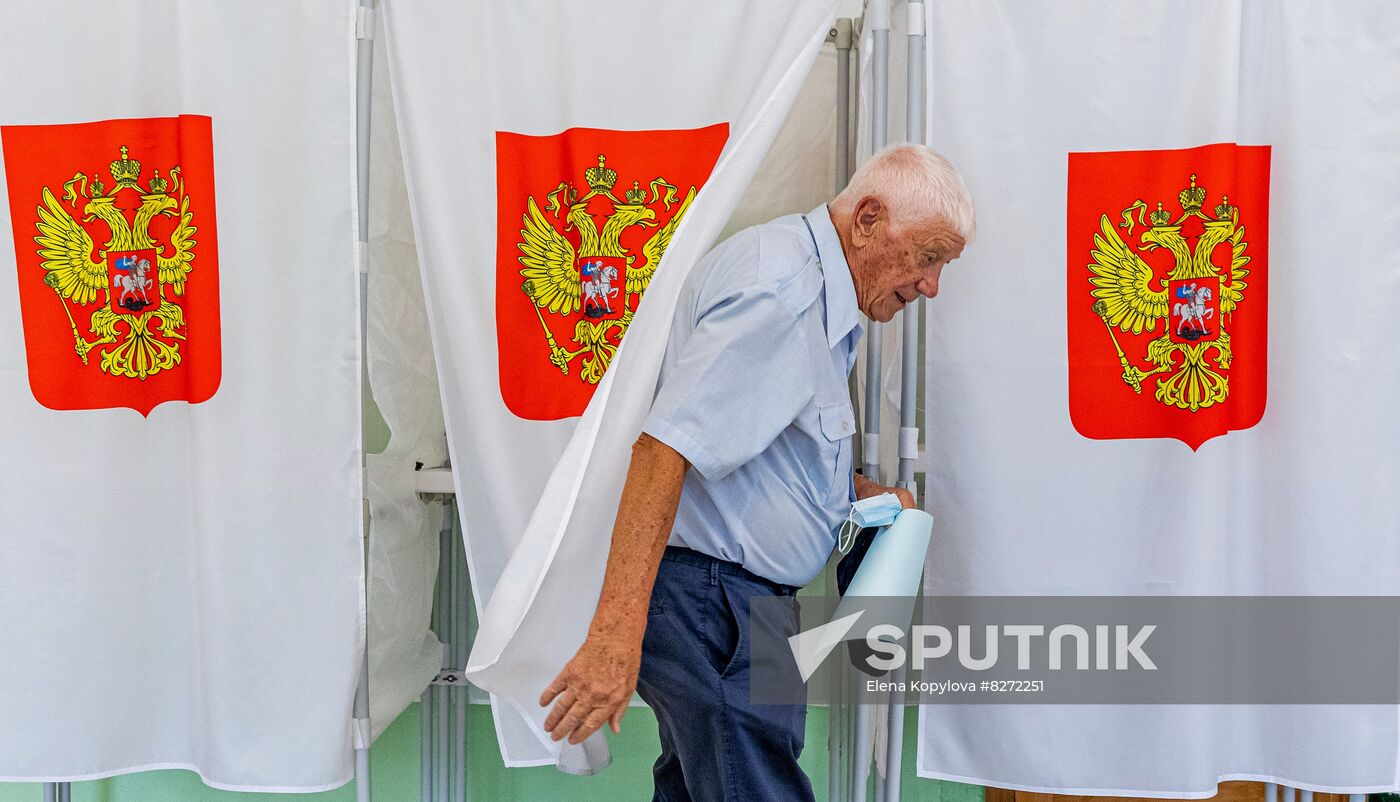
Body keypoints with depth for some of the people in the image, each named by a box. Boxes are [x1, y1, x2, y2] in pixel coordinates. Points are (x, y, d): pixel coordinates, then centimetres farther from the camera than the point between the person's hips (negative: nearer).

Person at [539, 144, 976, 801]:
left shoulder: (821, 293, 14)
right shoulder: (780, 284, -20)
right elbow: (670, 445, -29)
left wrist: (860, 491, 11)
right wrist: (615, 632, -33)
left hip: (729, 595, 11)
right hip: (710, 596, -11)